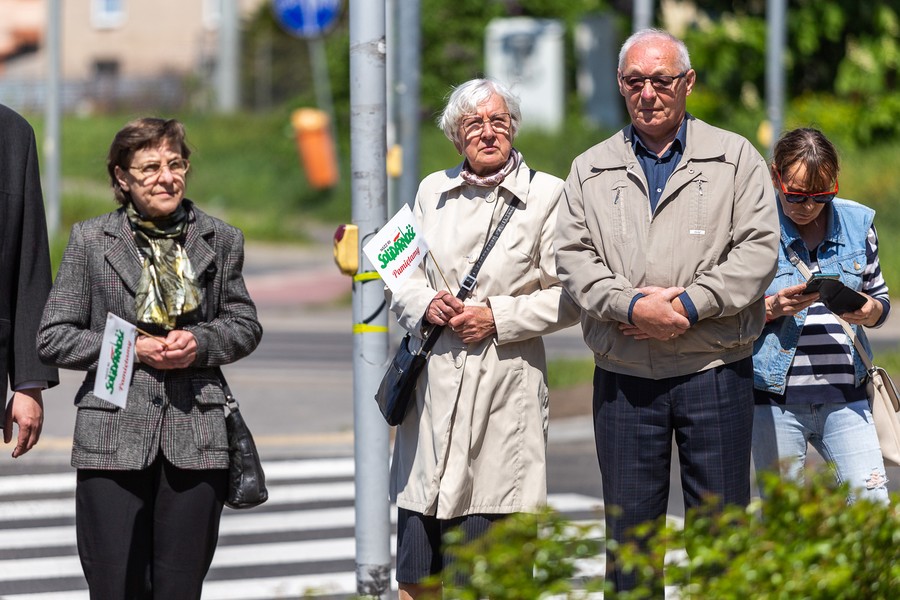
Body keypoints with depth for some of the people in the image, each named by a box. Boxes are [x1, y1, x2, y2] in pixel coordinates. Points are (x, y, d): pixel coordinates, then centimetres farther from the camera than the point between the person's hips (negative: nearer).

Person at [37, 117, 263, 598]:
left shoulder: (219, 241, 8)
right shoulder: (90, 240, 3)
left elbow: (245, 325, 16)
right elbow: (52, 338, 3)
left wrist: (201, 343, -6)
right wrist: (133, 348, -9)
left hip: (196, 437, 1)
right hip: (114, 437, -1)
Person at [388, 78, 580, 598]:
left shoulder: (546, 195, 1)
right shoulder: (433, 190, 14)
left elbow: (570, 298, 0)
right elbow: (402, 278, 19)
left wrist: (500, 317, -10)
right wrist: (426, 304, -2)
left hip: (505, 387, -4)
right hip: (434, 384, 4)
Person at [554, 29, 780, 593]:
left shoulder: (735, 157, 5)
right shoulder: (591, 170, 11)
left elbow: (759, 248, -4)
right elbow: (574, 256, 2)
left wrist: (689, 305, -15)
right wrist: (633, 306, -15)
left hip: (715, 371, -2)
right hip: (624, 377, 2)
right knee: (629, 526, 5)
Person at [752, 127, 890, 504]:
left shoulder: (857, 223, 9)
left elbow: (880, 296, 18)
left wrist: (871, 311, -6)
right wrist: (771, 309, -18)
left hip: (845, 396, 3)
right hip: (775, 396, -3)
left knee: (873, 503, -6)